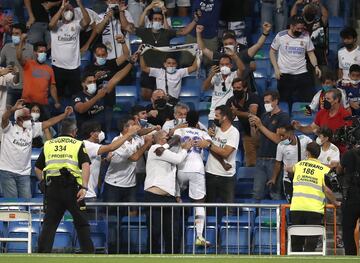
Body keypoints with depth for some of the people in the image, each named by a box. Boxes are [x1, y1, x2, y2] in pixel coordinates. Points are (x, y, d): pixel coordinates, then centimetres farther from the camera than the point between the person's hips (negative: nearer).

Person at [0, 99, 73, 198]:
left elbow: (49, 122, 10)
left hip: (24, 173, 5)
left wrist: (65, 114, 3)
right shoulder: (10, 128, -5)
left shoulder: (32, 129, 10)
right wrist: (14, 109, -44)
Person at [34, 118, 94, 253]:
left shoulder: (48, 145, 15)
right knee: (82, 223, 7)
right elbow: (85, 165, -8)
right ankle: (88, 252, 7)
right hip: (72, 187, -2)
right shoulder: (78, 145, 6)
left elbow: (37, 168, 15)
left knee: (49, 223, 7)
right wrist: (84, 187, -14)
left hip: (52, 187, 2)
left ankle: (42, 253, 1)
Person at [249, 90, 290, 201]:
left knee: (275, 193, -6)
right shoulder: (264, 116, 16)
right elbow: (255, 136, 19)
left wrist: (260, 125, -14)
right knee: (257, 193, 1)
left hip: (274, 159, -6)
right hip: (261, 158, 6)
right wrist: (252, 125, -2)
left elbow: (278, 139, -14)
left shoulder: (283, 117, -5)